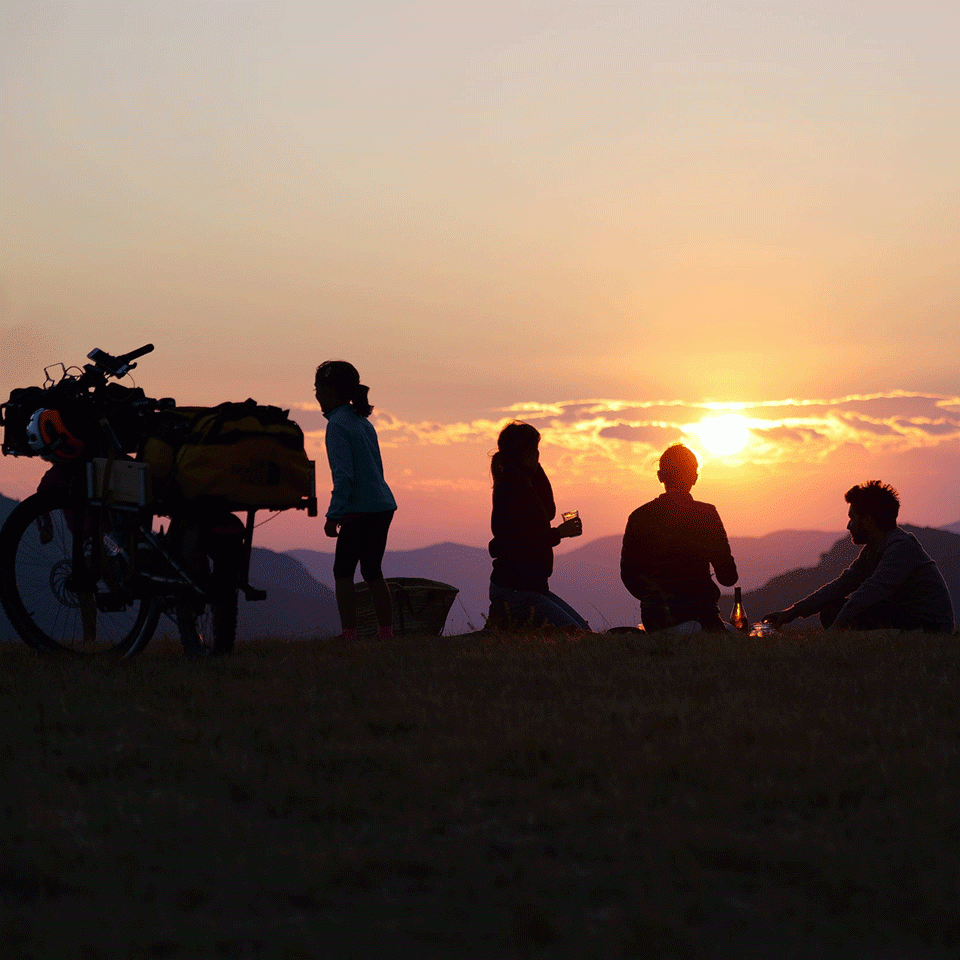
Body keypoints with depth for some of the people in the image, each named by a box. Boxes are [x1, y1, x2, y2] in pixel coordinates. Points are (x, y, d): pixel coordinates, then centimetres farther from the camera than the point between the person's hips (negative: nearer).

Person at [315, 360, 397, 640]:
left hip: (360, 510, -9)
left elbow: (344, 475, -19)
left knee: (343, 572, 0)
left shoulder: (337, 426, -11)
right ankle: (386, 633, 16)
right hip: (383, 506, 9)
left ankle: (349, 634, -3)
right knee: (372, 572, 15)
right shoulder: (362, 422, 15)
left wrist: (333, 515, -18)